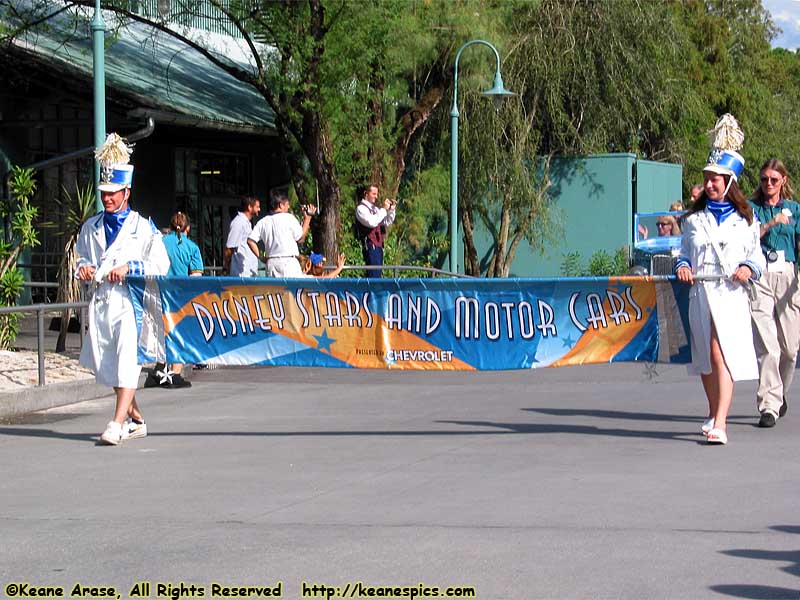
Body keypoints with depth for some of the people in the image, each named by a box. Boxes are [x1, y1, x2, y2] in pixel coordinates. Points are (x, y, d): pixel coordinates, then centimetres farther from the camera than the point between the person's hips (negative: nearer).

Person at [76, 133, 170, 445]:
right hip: (100, 300, 5)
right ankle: (136, 420, 21)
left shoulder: (143, 227, 2)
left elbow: (161, 264, -2)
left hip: (131, 300, -5)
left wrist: (129, 267, -15)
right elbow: (81, 257, 26)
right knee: (107, 365, 8)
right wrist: (83, 268, 2)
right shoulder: (91, 227, 16)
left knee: (127, 360, -17)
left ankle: (118, 423, -21)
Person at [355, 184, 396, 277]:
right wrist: (383, 209, -17)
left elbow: (387, 222, 20)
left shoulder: (374, 208, 19)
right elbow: (372, 222, -22)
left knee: (378, 273, 8)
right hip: (370, 246, -9)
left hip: (378, 245, 9)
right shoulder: (361, 208, -7)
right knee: (373, 273, -14)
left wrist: (392, 210, 5)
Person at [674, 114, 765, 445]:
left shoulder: (745, 219, 7)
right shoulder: (694, 218, 12)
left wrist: (749, 268, -10)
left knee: (722, 355, -15)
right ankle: (714, 413, 28)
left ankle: (719, 424, -22)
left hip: (731, 293, -3)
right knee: (705, 356, 9)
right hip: (699, 291, 3)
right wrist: (682, 265, -3)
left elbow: (757, 255, 11)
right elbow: (685, 252, 18)